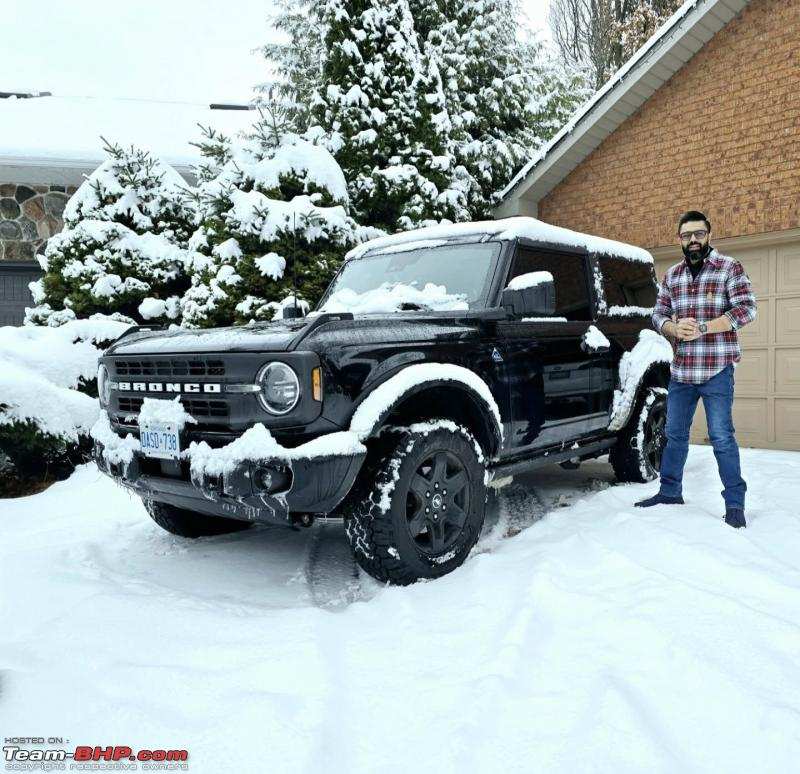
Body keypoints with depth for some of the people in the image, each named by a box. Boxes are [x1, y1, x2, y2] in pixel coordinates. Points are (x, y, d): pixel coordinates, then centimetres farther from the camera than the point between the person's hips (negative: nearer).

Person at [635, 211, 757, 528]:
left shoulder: (730, 268, -2)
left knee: (721, 437, -4)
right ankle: (670, 492, 26)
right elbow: (658, 314, 12)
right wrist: (675, 329, -10)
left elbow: (746, 309, -9)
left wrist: (702, 327, -18)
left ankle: (735, 502, 7)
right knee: (674, 435, 12)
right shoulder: (671, 275, 12)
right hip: (680, 370, 5)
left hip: (716, 370, -5)